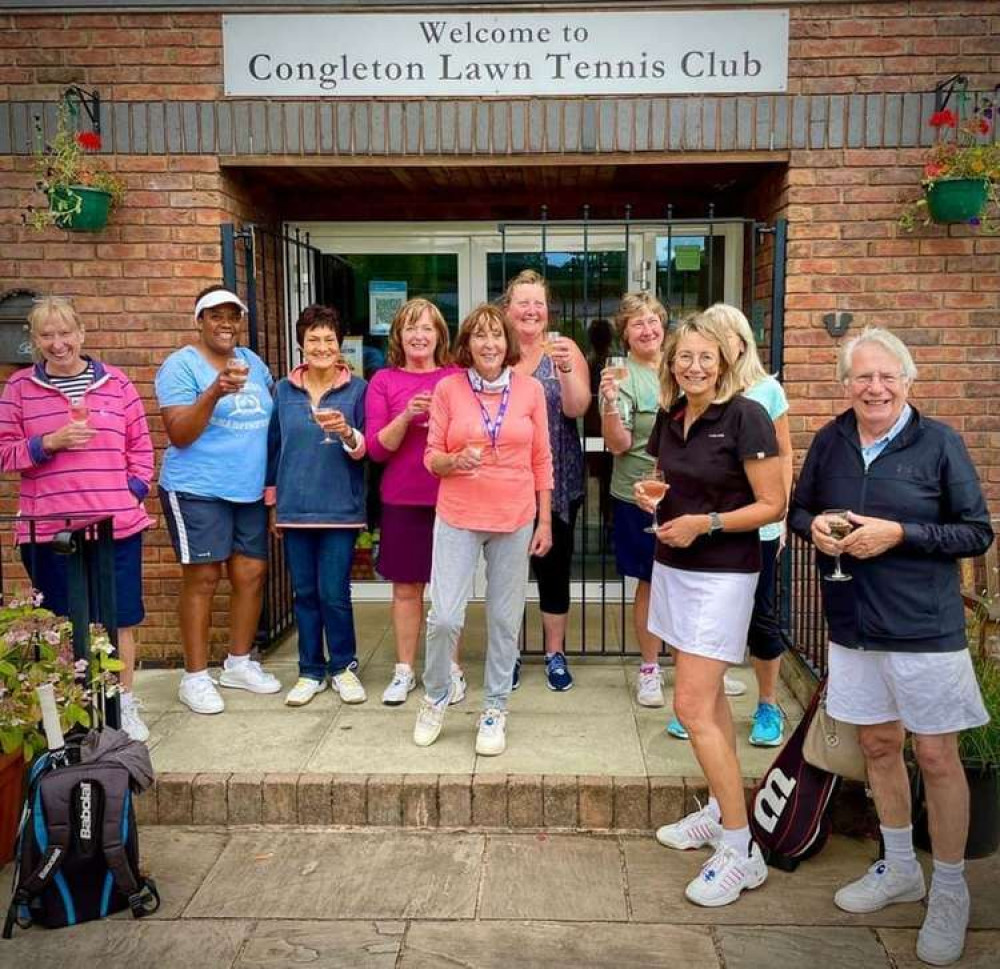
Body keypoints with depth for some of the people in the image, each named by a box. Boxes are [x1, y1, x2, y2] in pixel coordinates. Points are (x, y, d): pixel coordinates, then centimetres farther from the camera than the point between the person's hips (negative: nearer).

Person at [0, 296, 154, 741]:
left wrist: (135, 491, -2)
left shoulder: (115, 382, 7)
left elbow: (140, 445, 10)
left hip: (118, 524, 1)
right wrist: (49, 442, -12)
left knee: (120, 618, 8)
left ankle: (125, 704, 23)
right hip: (48, 529, -1)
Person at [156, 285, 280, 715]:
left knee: (251, 573, 8)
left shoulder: (252, 361, 11)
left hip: (249, 489, 6)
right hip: (197, 490, -6)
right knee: (202, 578, -1)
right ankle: (195, 676, 10)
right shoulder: (181, 365, -7)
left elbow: (271, 413, 23)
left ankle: (239, 663, 25)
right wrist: (215, 392, -28)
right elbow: (179, 434, -15)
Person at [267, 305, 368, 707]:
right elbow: (274, 447, 12)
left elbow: (367, 449, -4)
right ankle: (311, 670, 23)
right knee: (305, 593, 10)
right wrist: (272, 502, 14)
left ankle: (343, 666, 18)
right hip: (295, 508, 3)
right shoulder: (283, 390, 7)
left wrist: (346, 432, -25)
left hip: (340, 508, -3)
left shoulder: (357, 389, -1)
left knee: (334, 593, -1)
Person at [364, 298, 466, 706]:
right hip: (401, 501, 0)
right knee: (405, 587, 8)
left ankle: (451, 668, 21)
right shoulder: (383, 381, 1)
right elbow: (376, 448, -3)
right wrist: (406, 416, -20)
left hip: (448, 497, 0)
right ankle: (404, 670, 21)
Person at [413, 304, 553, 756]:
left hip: (516, 520, 1)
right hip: (458, 518, -1)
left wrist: (545, 519, 3)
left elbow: (541, 460, 5)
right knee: (444, 617, -5)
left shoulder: (530, 389, 1)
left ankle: (495, 710, 25)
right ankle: (435, 699, 22)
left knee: (505, 620, 7)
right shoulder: (448, 388, -2)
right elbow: (432, 456, 3)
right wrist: (455, 461, -20)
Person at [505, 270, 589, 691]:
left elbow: (576, 409, -13)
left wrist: (565, 369, -28)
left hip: (556, 482, -1)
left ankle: (555, 653, 23)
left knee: (554, 566, 7)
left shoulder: (564, 349, -2)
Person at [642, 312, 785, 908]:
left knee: (693, 706, -10)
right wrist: (650, 497, 0)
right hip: (674, 567, 7)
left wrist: (706, 523, -21)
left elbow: (773, 506, -13)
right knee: (709, 694, 15)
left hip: (723, 574, -7)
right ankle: (721, 810, 29)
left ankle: (741, 852, 0)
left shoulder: (745, 417, -14)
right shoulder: (670, 417, 6)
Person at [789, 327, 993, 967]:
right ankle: (900, 869, 36)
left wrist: (899, 534, -20)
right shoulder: (830, 443, 2)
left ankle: (950, 891, 24)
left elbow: (977, 533, -8)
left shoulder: (939, 443, -9)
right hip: (854, 625, 4)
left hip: (924, 626, -4)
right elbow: (799, 510, 14)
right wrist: (814, 526, -9)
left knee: (937, 756, 4)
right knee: (879, 745, 16)